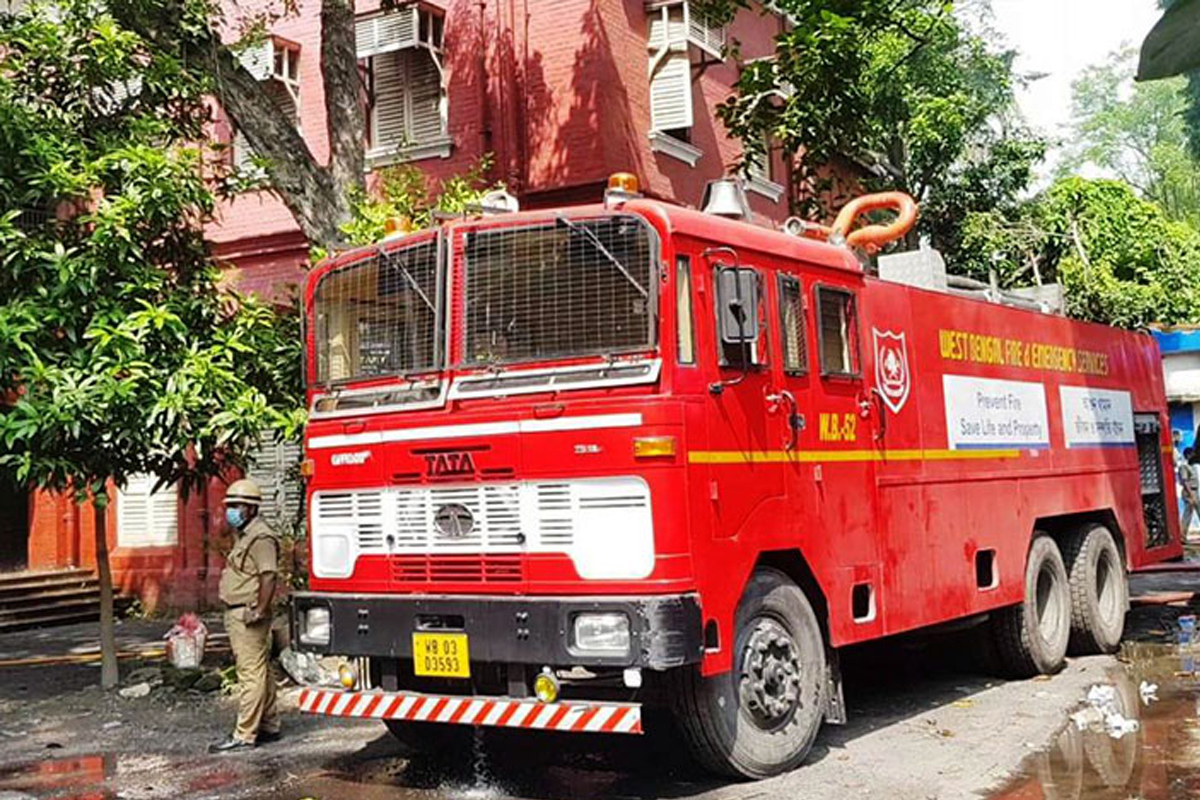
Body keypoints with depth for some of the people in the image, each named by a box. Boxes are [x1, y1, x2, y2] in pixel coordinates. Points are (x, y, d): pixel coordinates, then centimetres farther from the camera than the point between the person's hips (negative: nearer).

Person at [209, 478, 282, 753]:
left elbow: (269, 576, -24)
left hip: (247, 616, -11)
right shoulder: (245, 535, 18)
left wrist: (259, 611, -25)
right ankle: (269, 726, 23)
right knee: (260, 672, 15)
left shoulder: (261, 537, -15)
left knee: (251, 674, -7)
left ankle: (244, 735, -6)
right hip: (237, 614, 11)